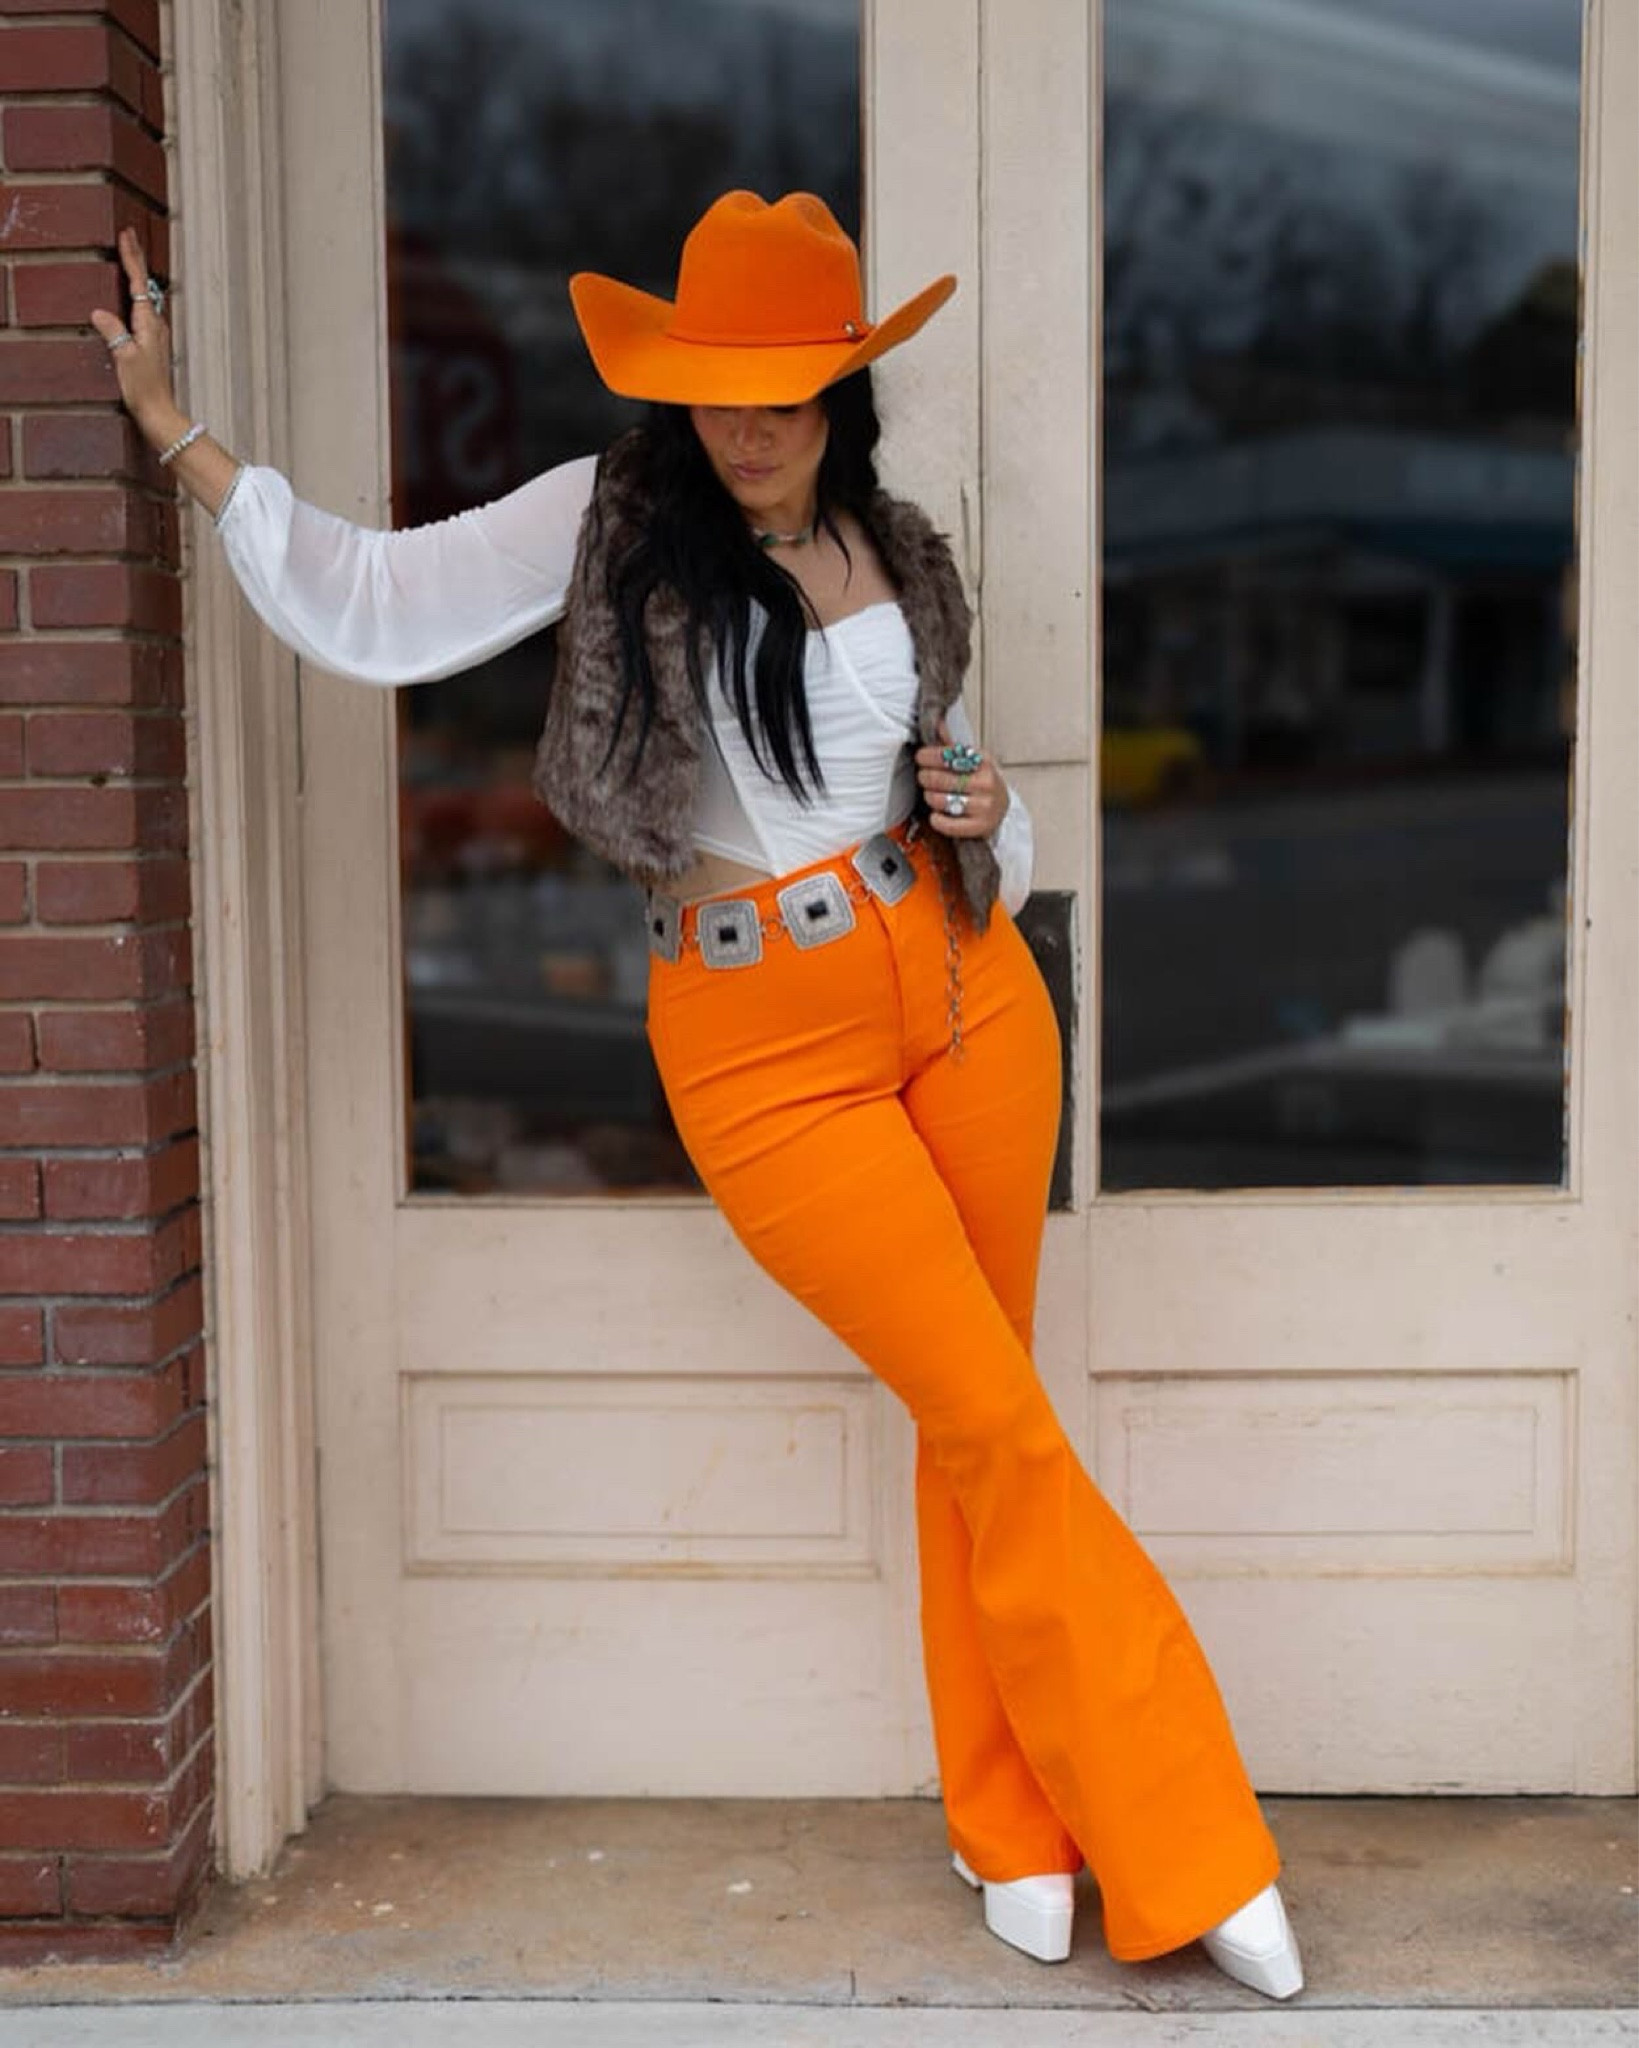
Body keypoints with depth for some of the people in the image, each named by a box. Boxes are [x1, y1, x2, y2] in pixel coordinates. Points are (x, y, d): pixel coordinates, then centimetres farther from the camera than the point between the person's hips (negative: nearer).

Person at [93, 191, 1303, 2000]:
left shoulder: (896, 557, 11)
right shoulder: (611, 519, 0)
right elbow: (369, 609, -3)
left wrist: (980, 812, 1)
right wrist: (172, 428, -4)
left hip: (962, 986, 4)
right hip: (762, 1042, -4)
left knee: (975, 1421, 7)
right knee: (999, 1426, -5)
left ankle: (1011, 1828, 23)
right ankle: (1183, 1849, 9)